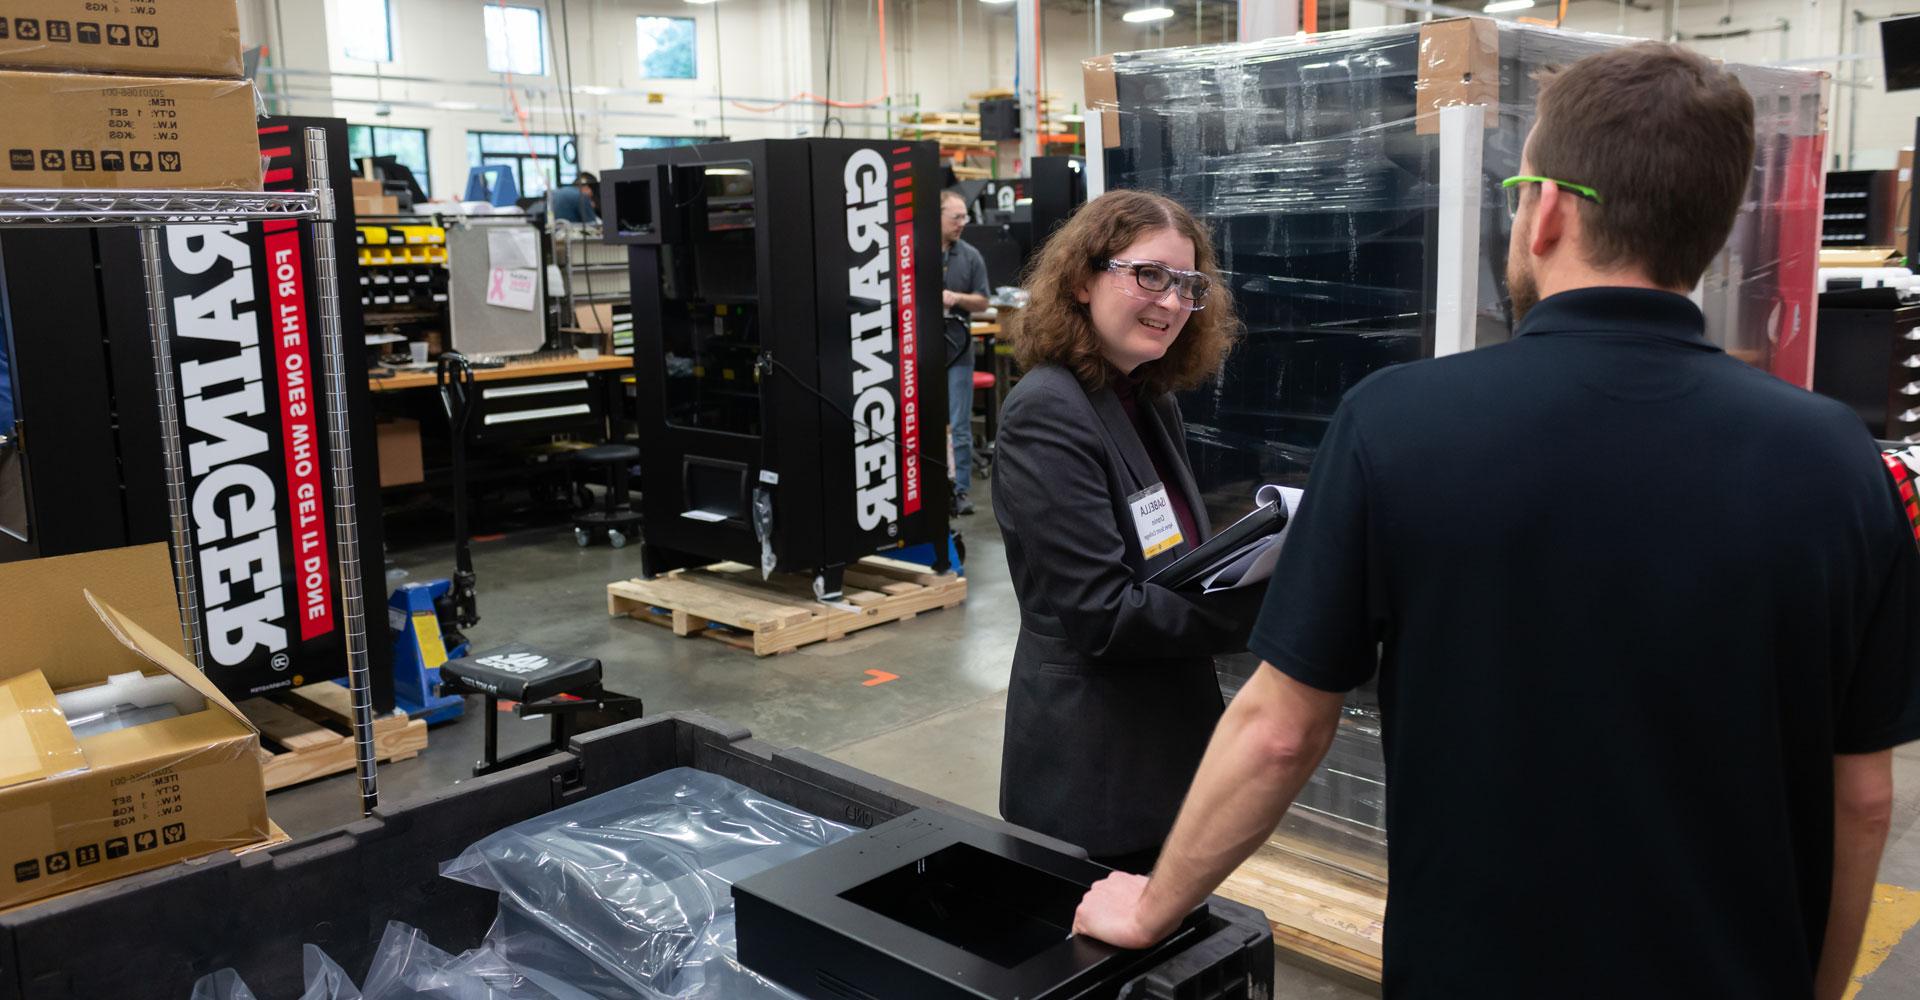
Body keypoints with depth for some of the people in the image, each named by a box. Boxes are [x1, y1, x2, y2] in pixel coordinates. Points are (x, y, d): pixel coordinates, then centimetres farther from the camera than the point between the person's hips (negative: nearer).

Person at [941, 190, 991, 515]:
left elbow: (982, 302, 6)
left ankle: (961, 489, 10)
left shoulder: (970, 256, 4)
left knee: (960, 427, 3)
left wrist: (957, 298, -11)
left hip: (956, 350, 1)